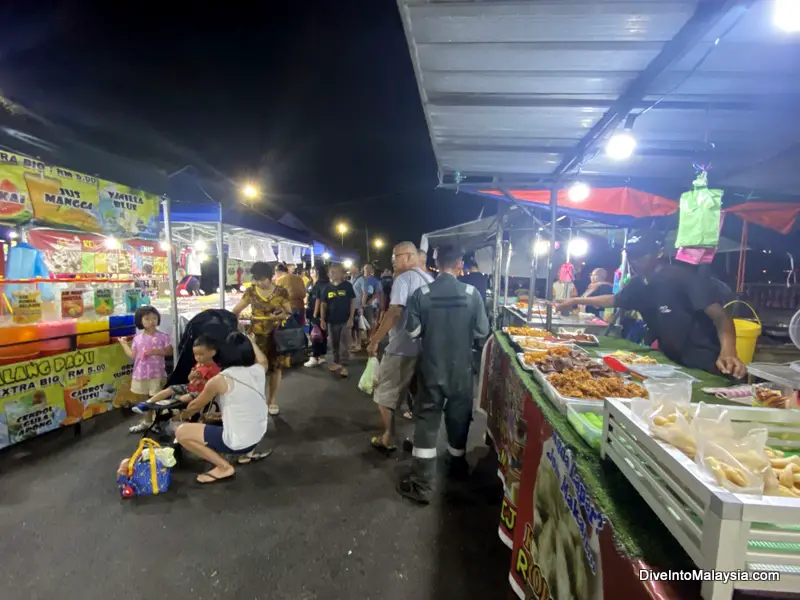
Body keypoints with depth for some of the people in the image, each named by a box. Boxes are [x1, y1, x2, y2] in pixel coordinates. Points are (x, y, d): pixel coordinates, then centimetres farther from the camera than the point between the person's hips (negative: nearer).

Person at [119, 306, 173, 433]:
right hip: (141, 373, 4)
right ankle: (147, 422, 31)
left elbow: (170, 351, -7)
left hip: (157, 373, -4)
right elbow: (133, 355, 4)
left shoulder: (163, 336, -6)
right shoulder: (137, 338, 4)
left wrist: (156, 351, -19)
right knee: (145, 399, 17)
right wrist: (124, 344, 8)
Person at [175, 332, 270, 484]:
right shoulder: (259, 370, -5)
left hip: (237, 442, -6)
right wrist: (249, 341, 32)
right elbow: (263, 360, 23)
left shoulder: (220, 380, -17)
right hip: (258, 436, 6)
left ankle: (224, 467, 1)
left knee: (181, 432, 4)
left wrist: (183, 415, 24)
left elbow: (196, 406, 3)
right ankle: (248, 452, 22)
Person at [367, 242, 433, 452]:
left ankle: (388, 439, 16)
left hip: (402, 348, -8)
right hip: (425, 347, 8)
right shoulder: (429, 279, 11)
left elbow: (394, 313, -24)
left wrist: (374, 341, -17)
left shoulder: (403, 279, -14)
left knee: (384, 394, 8)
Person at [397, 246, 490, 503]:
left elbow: (413, 331, -7)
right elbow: (482, 332, -4)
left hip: (431, 368, -1)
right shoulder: (472, 293, -11)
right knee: (459, 418, 20)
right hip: (462, 369, 1)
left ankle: (422, 484, 11)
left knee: (427, 421, 7)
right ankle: (457, 465, 41)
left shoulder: (422, 293, -12)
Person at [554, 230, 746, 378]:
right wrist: (576, 301, 19)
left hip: (703, 367, -7)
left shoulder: (682, 277, -19)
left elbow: (719, 316, -26)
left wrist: (728, 352, -44)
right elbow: (613, 300, 21)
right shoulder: (639, 285, 2)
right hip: (671, 362, 7)